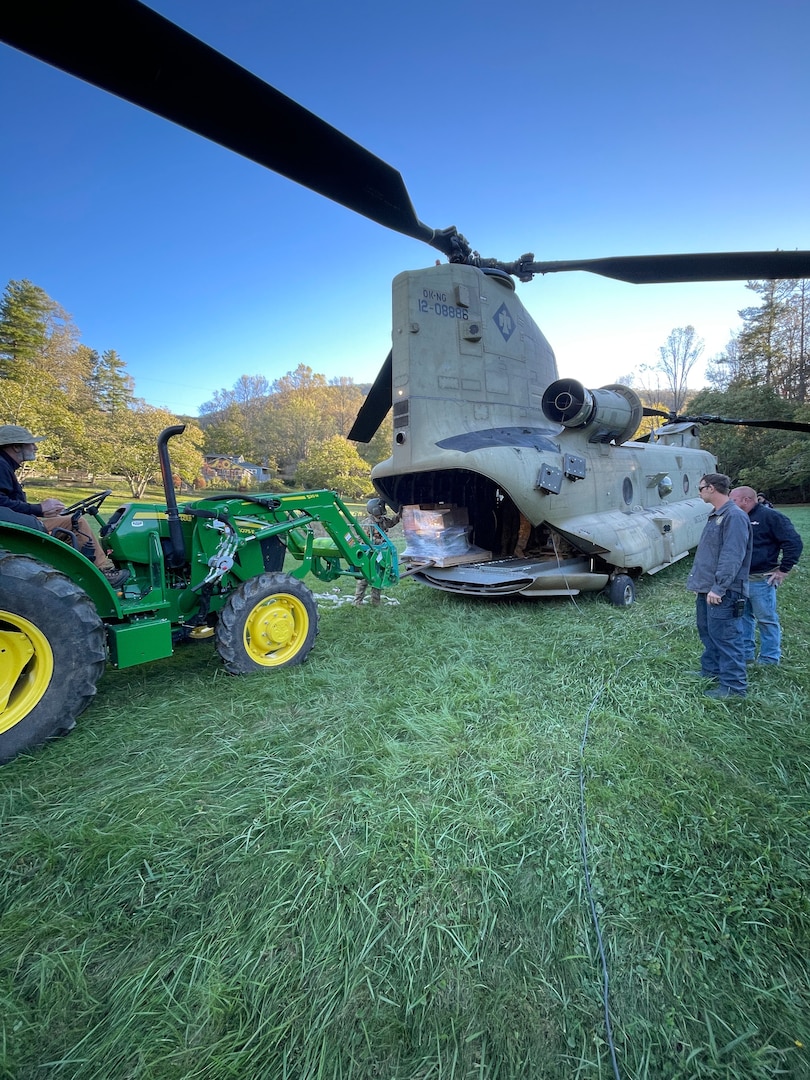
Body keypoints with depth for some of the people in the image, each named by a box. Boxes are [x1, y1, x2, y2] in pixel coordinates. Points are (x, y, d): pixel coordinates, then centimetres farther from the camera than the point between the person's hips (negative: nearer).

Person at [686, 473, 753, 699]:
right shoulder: (716, 515, 14)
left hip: (722, 593, -10)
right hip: (707, 589, 10)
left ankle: (733, 686, 8)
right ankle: (710, 671, 34)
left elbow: (732, 557, -23)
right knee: (707, 632, 20)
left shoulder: (735, 516, -17)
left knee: (725, 637, -3)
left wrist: (718, 587, -23)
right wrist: (700, 581, 20)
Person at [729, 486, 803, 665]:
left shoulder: (770, 516, -11)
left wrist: (783, 570, -12)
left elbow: (794, 543, -14)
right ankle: (746, 653, 26)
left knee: (766, 619, 3)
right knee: (743, 616, 14)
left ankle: (770, 659, 15)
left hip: (761, 581, -7)